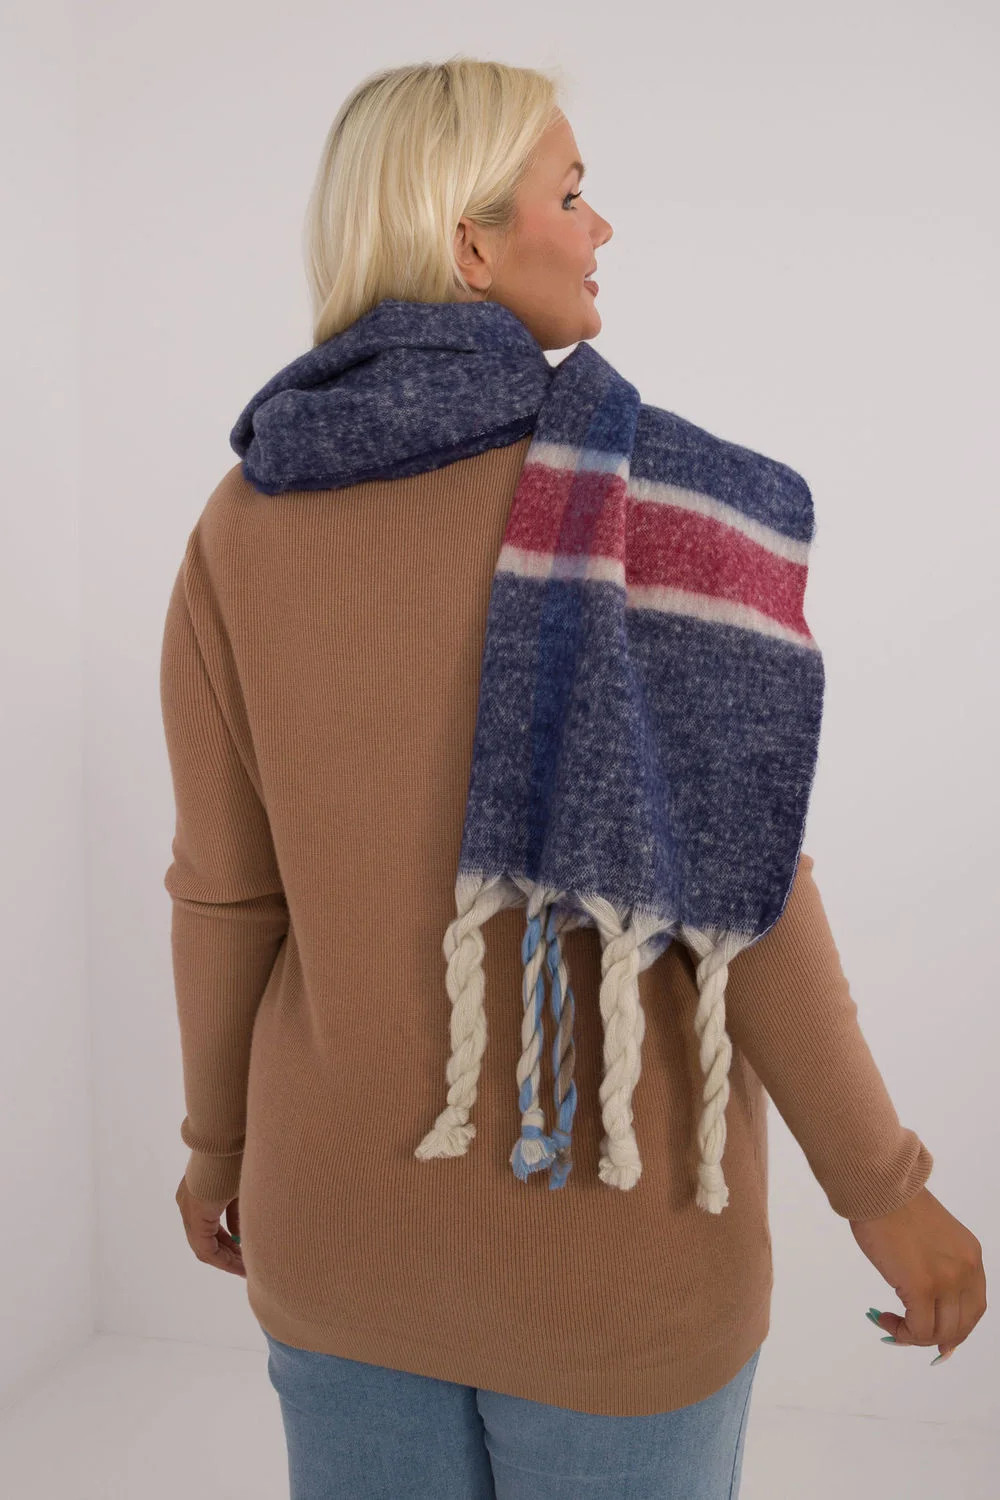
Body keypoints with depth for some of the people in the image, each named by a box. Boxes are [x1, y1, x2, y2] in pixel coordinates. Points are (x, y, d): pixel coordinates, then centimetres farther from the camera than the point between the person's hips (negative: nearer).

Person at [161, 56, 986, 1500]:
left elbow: (229, 890, -2)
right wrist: (882, 1185, -7)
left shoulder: (245, 520, -5)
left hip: (350, 1190, 4)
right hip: (606, 1207, -3)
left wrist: (220, 1137, 14)